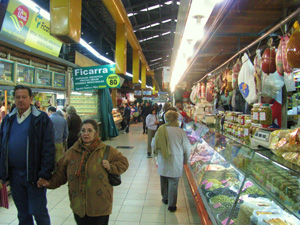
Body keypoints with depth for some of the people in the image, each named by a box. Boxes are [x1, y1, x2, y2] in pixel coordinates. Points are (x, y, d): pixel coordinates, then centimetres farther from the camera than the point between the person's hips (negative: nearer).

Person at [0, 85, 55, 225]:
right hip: (14, 175, 5)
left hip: (33, 175, -5)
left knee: (39, 213, 5)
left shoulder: (41, 119, -7)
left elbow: (48, 149, -11)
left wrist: (44, 175, -16)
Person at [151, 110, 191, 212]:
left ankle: (165, 198, 40)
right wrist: (185, 160, 11)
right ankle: (171, 205, 18)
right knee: (173, 183, 8)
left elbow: (153, 145, 2)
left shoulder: (160, 130, -8)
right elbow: (187, 149, -6)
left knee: (164, 181, 21)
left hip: (162, 162, 3)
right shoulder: (181, 131, -15)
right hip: (175, 163, -3)